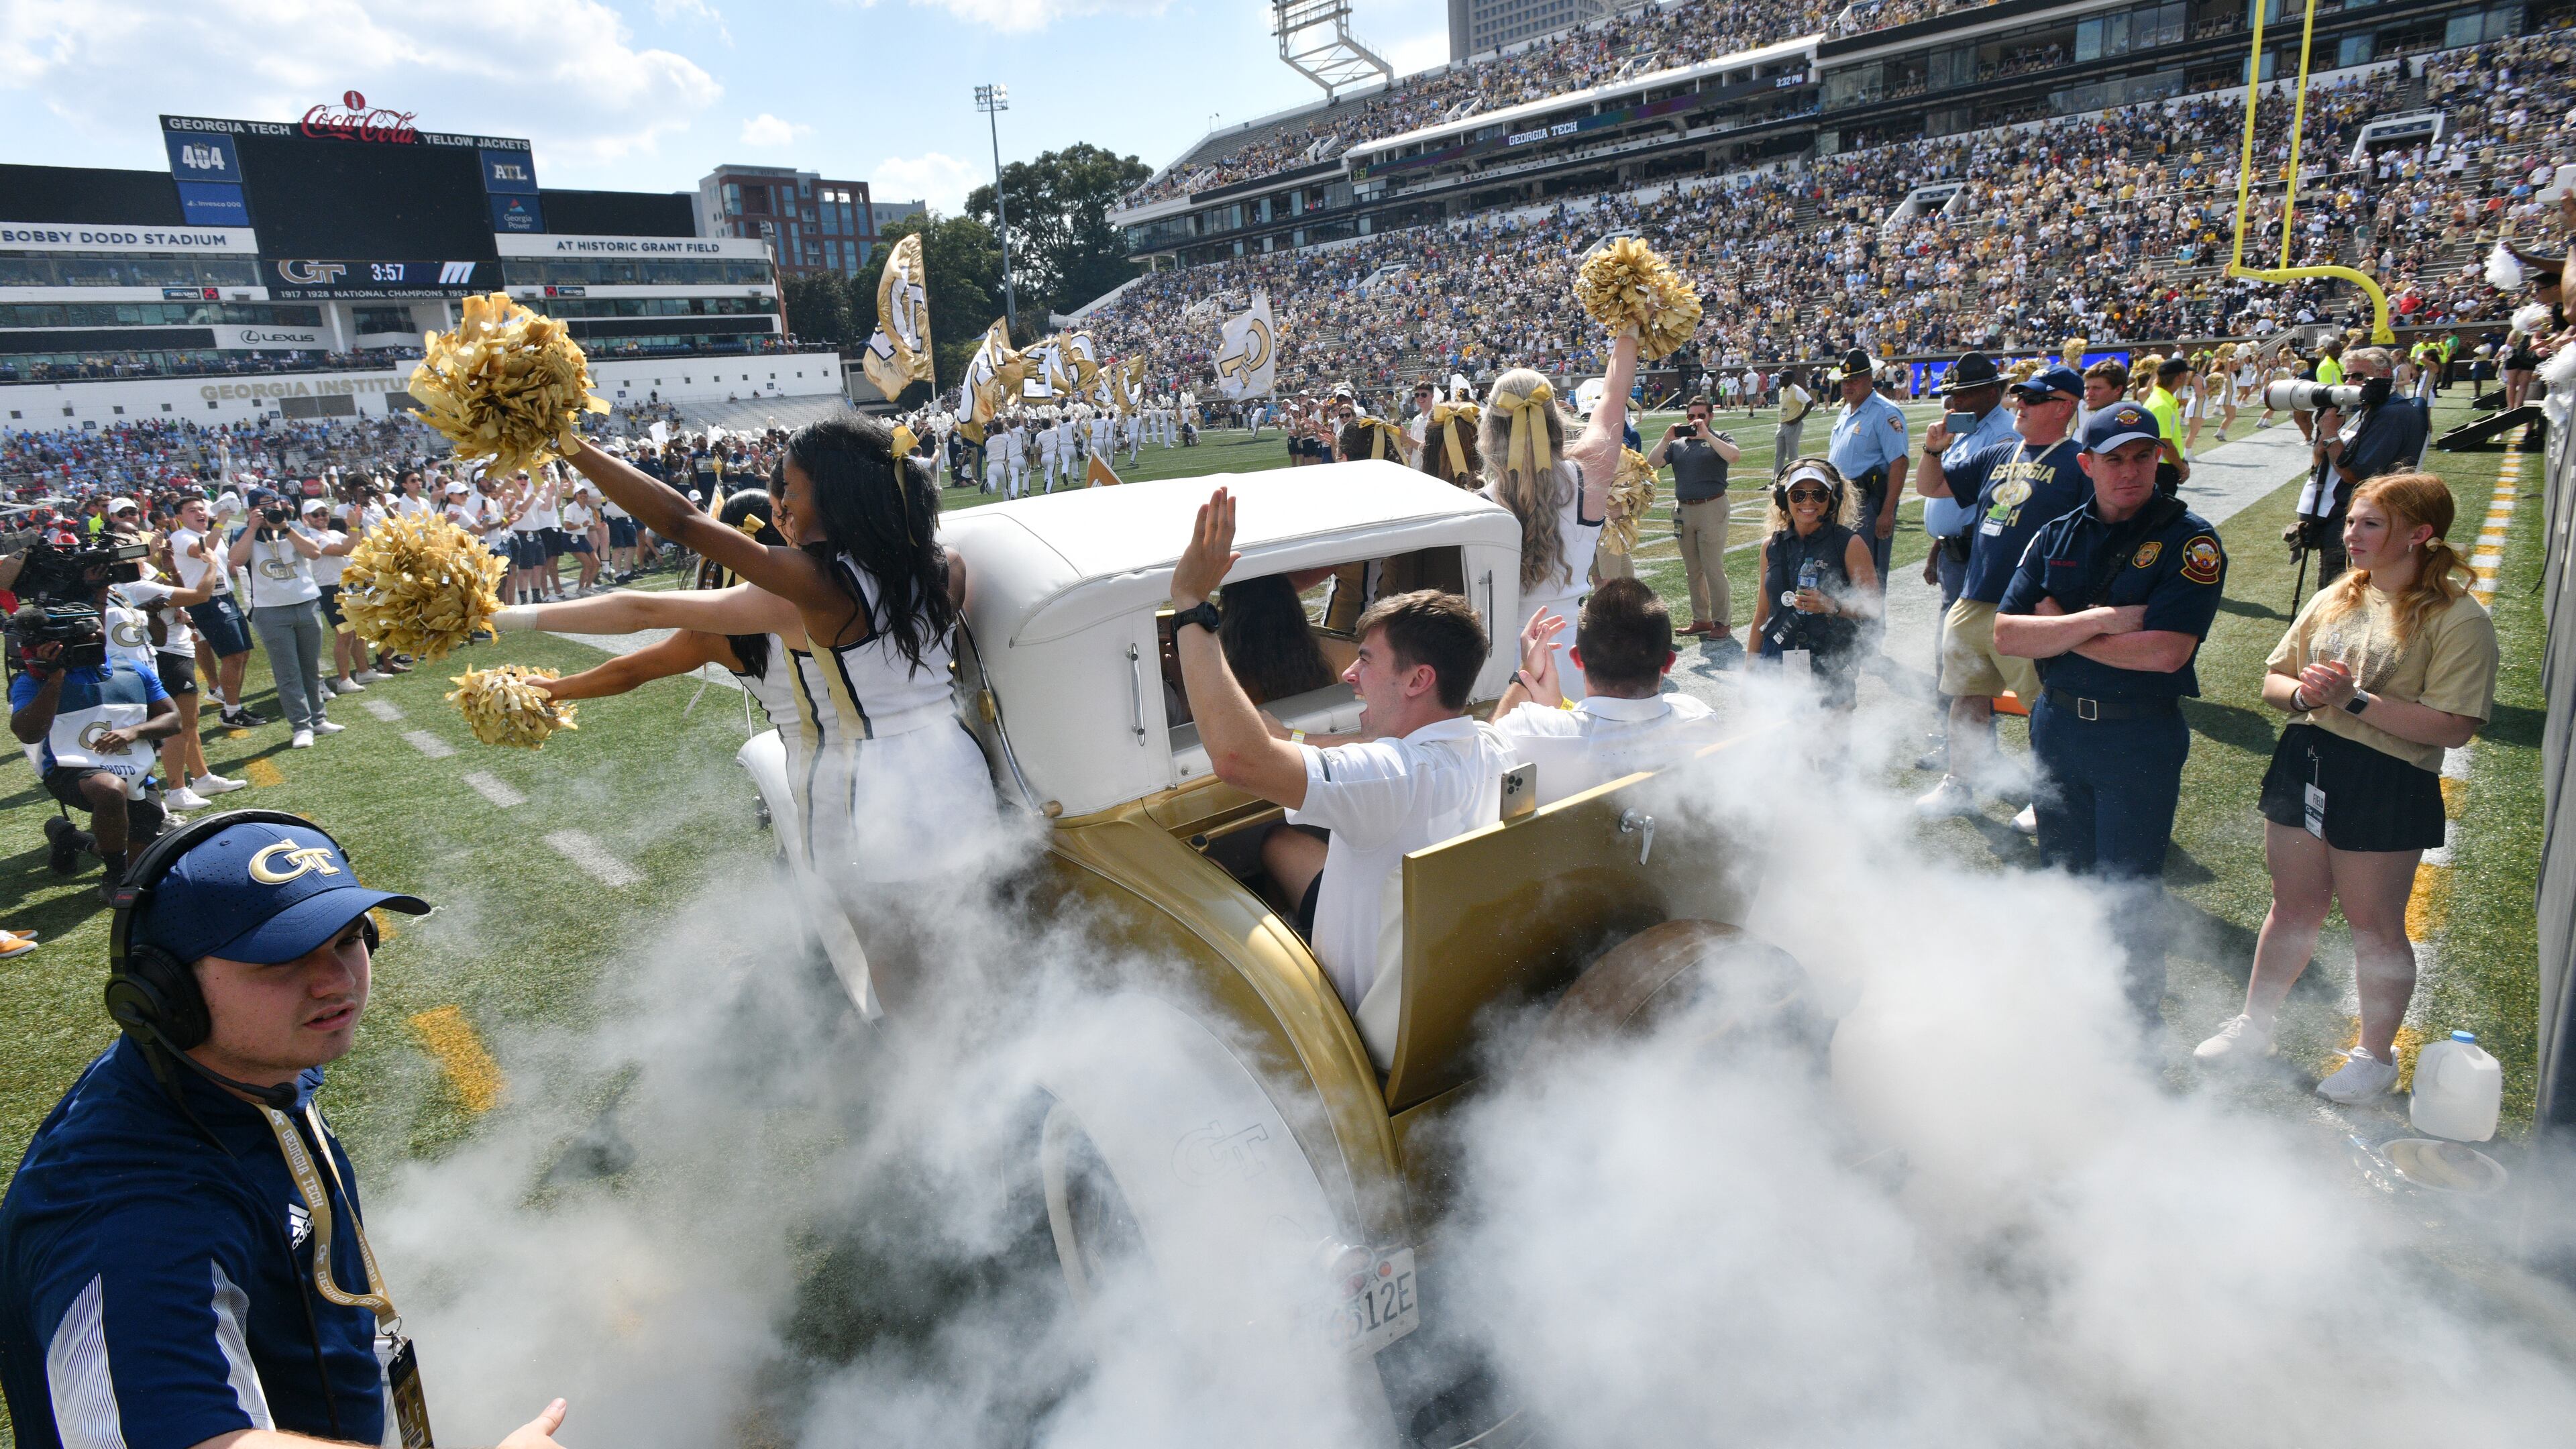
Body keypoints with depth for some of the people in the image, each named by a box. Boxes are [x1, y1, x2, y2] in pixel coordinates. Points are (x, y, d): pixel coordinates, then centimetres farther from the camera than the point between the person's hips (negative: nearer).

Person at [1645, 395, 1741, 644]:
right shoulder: (1677, 443, 15)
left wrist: (1706, 435, -18)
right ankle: (1701, 619, 18)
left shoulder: (1720, 439, 5)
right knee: (1692, 570, 10)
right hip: (1683, 510, 5)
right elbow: (1652, 463, 3)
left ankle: (1722, 621, 0)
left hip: (1711, 509, -5)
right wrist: (1666, 439, -9)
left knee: (1713, 568, -6)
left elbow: (1734, 455, -17)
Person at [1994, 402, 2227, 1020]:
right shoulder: (2057, 536, 3)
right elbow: (2005, 633, -7)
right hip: (2056, 727, 4)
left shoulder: (2189, 540, -10)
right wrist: (2100, 620, -19)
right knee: (2064, 877, 17)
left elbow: (2165, 651, -22)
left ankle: (2137, 1009, 27)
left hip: (2141, 740, -4)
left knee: (2127, 890, 5)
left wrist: (2057, 628, -11)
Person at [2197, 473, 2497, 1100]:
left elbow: (2452, 728, -19)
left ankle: (2377, 1054, 29)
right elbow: (2273, 679, 12)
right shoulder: (2333, 599, 7)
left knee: (2374, 924, 9)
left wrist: (2353, 699, -21)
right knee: (2293, 908, 17)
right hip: (2303, 766, 5)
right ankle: (2254, 1025, 31)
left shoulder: (2457, 619, -11)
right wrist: (2304, 693, -9)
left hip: (2385, 785, -5)